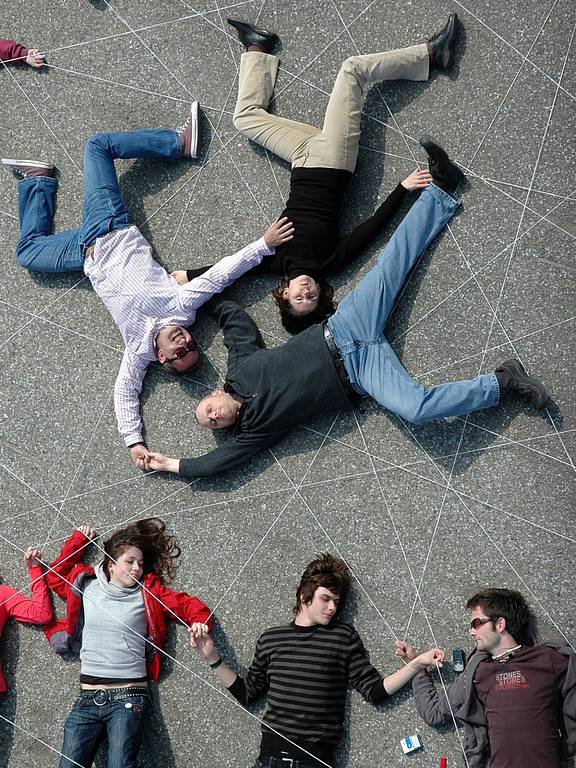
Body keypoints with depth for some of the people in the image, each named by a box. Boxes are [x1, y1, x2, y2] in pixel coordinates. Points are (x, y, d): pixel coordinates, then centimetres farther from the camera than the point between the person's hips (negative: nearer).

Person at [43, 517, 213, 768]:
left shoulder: (148, 593, 5)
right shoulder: (86, 586, 11)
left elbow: (187, 604, 4)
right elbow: (55, 574, 25)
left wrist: (200, 622, -16)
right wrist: (79, 540, 19)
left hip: (129, 698, -3)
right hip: (87, 698, 3)